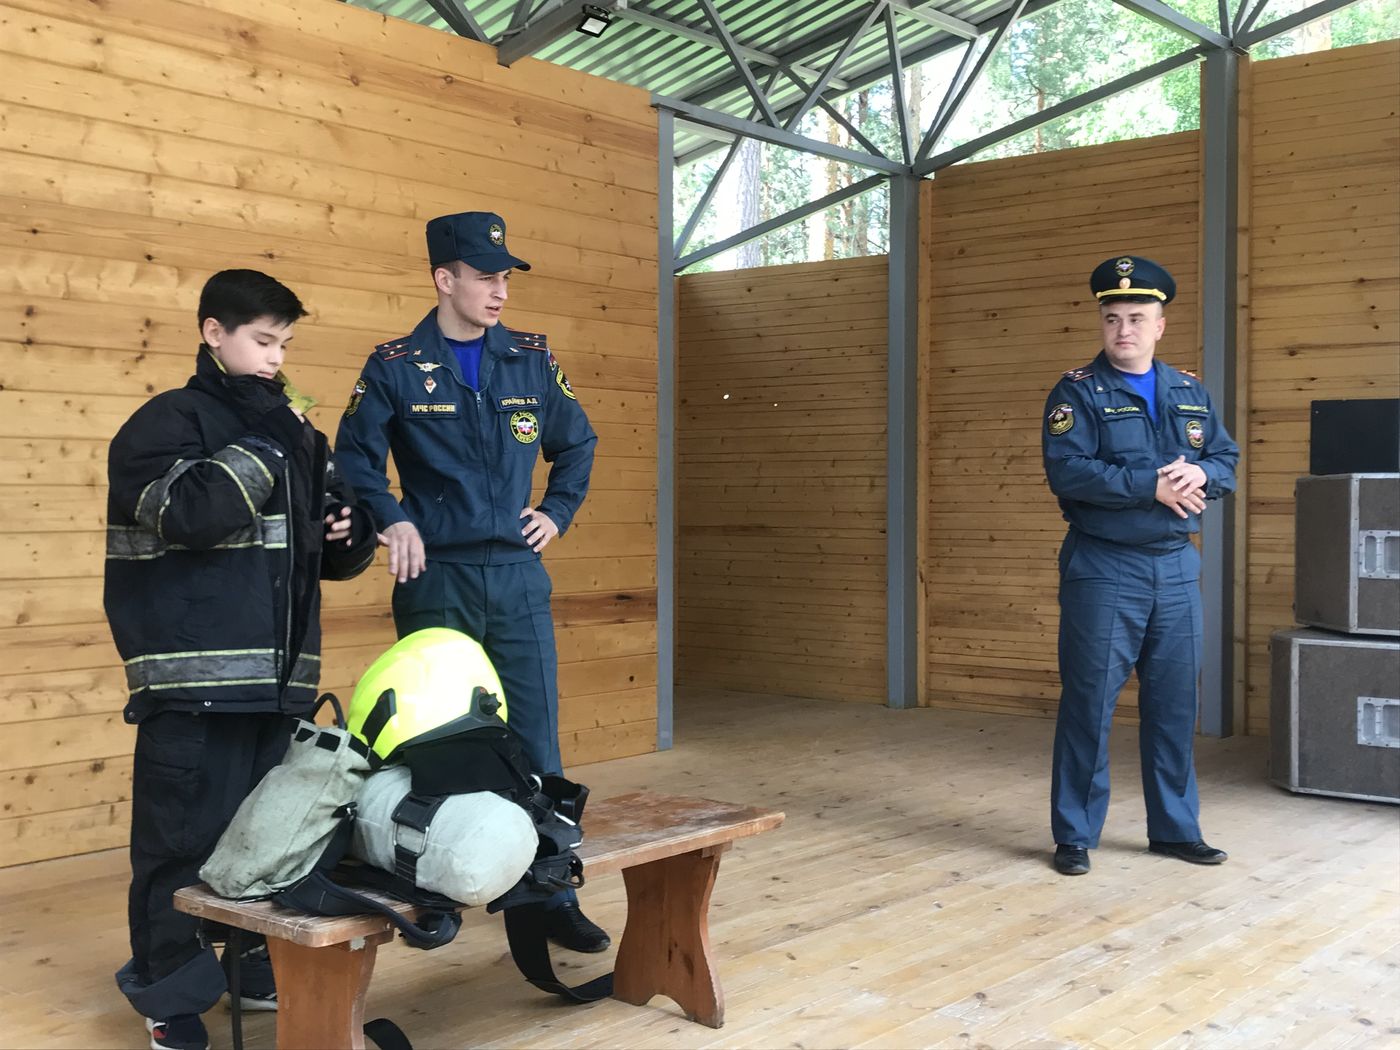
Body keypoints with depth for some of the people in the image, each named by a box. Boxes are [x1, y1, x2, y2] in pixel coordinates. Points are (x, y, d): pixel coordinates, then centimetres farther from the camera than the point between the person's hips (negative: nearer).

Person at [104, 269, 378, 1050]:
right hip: (195, 681, -6)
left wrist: (352, 532, 2)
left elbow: (333, 551, 24)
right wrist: (266, 443, -13)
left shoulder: (291, 432, 17)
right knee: (186, 839, -2)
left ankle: (261, 970, 27)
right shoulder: (167, 422, -3)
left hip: (277, 677, 7)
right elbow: (189, 516, -22)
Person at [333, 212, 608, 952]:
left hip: (518, 577, 2)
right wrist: (393, 520, -12)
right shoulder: (396, 368, -2)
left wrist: (558, 511, 9)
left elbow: (577, 443, 19)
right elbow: (354, 457, 1)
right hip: (436, 579, -2)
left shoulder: (531, 361, 7)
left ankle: (553, 893, 12)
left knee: (536, 738, 3)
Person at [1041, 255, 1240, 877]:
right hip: (1103, 570, -5)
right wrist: (1152, 485, -22)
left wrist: (1200, 475, -13)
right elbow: (1067, 472, -18)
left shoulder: (1190, 393, 12)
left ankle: (1175, 828, 25)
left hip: (1176, 568, 5)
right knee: (1089, 703, -2)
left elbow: (1227, 460, 11)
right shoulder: (1078, 392, -5)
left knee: (1175, 703, 11)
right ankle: (1073, 836, 9)